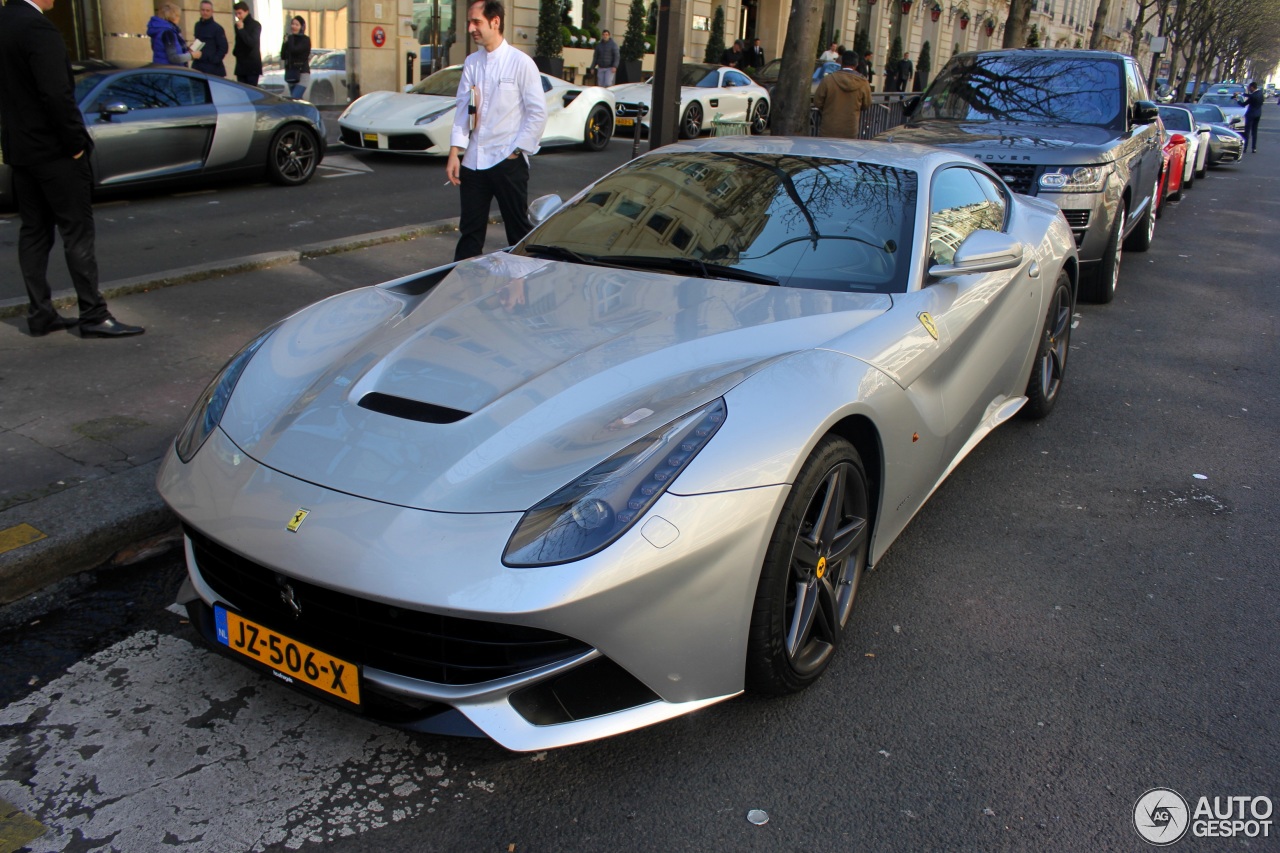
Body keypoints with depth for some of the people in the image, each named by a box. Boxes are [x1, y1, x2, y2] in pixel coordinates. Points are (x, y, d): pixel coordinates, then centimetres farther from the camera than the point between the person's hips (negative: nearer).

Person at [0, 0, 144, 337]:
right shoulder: (38, 27, -17)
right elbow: (57, 94, -22)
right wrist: (76, 142, -13)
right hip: (52, 149, -9)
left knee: (33, 232, 11)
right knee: (77, 232, -4)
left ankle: (40, 315, 16)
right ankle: (94, 315, -2)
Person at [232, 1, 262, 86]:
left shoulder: (255, 25, -3)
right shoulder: (237, 26, 12)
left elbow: (252, 43, -14)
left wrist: (241, 29, -16)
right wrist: (235, 51, 6)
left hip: (252, 66, -5)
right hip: (241, 64, 5)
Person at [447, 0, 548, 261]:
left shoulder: (520, 62, -5)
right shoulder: (471, 63, 10)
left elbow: (538, 113, -6)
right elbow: (462, 110, 9)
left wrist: (516, 151, -9)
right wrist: (455, 152, 0)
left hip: (507, 160, -5)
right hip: (473, 161, 5)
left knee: (519, 228, 3)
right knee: (470, 229, 10)